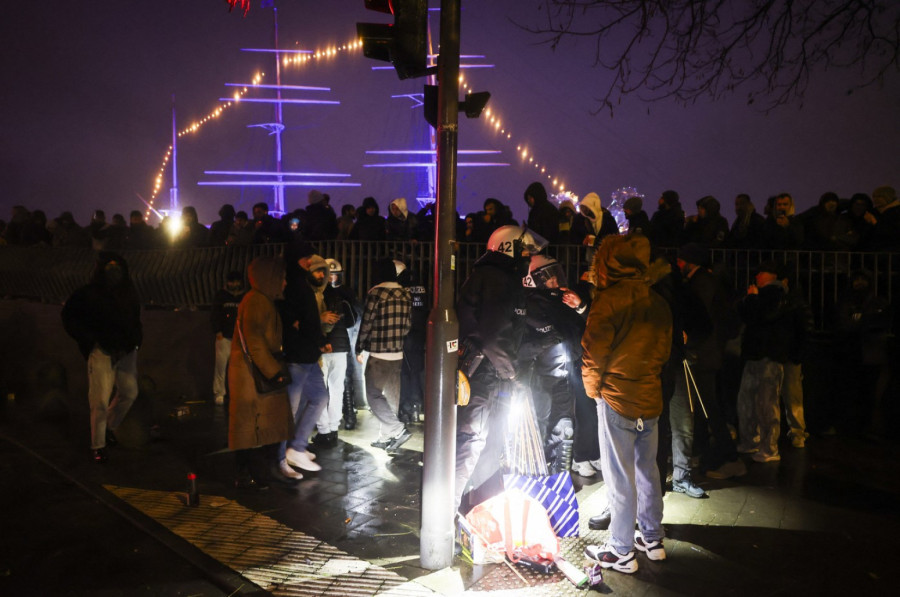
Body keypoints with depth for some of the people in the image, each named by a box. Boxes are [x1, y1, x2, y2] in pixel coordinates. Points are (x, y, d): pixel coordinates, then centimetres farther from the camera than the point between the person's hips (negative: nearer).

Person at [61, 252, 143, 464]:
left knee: (129, 392, 10)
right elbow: (69, 319, -3)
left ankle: (110, 427, 34)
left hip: (126, 350, 5)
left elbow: (135, 320, 21)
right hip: (102, 351, -5)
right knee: (101, 400, -6)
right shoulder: (87, 294, -7)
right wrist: (91, 340, -10)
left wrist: (136, 339, 6)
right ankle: (98, 446, 8)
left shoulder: (128, 293, 8)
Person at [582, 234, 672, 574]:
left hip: (617, 401, -7)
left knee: (620, 478, 3)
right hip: (651, 399, 7)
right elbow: (664, 351, 13)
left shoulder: (608, 300, -15)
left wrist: (593, 388, 3)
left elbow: (594, 352, -13)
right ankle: (652, 540, 30)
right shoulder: (658, 304, 5)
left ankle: (621, 552, 13)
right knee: (647, 471, 18)